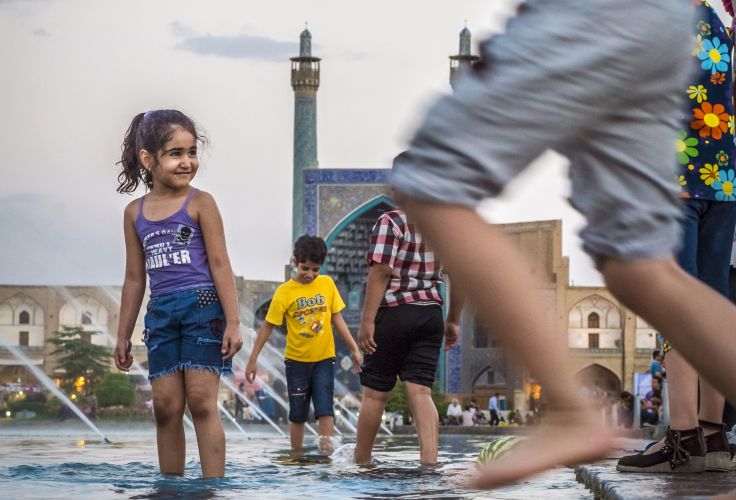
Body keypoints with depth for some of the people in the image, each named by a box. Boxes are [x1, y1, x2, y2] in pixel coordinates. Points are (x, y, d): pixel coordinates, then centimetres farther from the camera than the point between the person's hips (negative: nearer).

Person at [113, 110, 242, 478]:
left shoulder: (200, 203, -3)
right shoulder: (135, 212, 10)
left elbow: (220, 264, -5)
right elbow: (134, 277, 16)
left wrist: (233, 322, -10)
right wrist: (123, 335, 17)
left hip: (203, 307, -4)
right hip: (161, 313, 4)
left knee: (201, 401, -9)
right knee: (166, 405, 3)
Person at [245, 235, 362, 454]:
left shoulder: (327, 284, -1)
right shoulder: (284, 292, -9)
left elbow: (337, 318, 6)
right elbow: (268, 326, -4)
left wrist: (354, 348, 4)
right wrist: (253, 359, -5)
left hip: (324, 359, 1)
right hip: (296, 360, -1)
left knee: (325, 409, -9)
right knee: (298, 413, 7)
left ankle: (327, 453, -13)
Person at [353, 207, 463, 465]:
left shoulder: (390, 221, -10)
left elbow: (381, 271, -17)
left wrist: (367, 321, -17)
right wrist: (453, 321, 20)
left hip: (394, 312, -5)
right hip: (431, 315, 5)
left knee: (375, 393, 7)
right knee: (421, 391, 0)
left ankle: (361, 460, 19)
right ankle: (430, 461, -14)